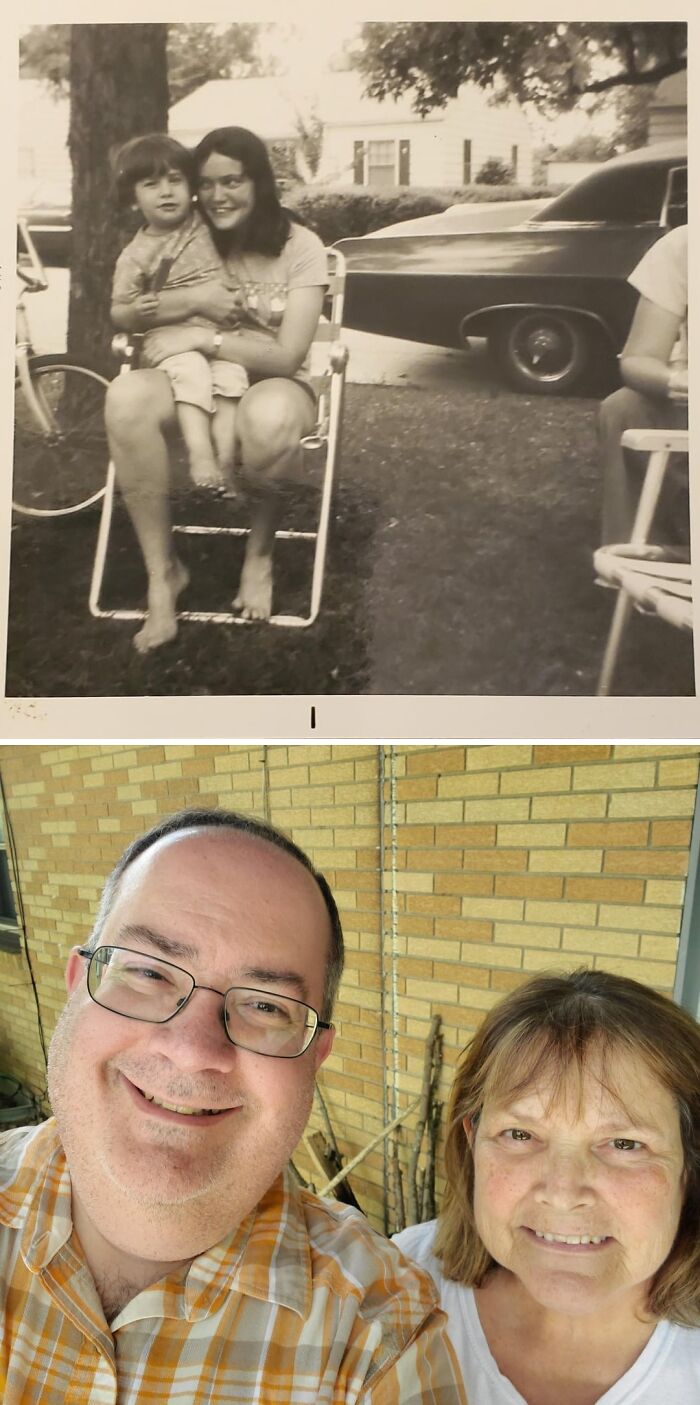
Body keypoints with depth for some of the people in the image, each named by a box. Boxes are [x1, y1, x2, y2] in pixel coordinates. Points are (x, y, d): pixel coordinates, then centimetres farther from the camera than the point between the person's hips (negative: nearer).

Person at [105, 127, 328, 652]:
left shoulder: (300, 246, -6)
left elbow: (287, 356, -15)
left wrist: (201, 338, -21)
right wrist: (191, 300, -18)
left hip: (273, 384, -3)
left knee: (270, 417, -43)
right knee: (126, 397, -33)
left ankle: (260, 550, -13)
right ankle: (162, 572, -23)